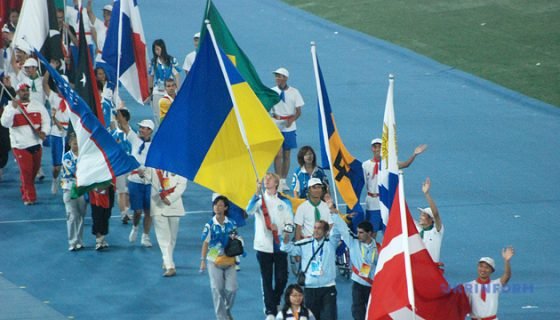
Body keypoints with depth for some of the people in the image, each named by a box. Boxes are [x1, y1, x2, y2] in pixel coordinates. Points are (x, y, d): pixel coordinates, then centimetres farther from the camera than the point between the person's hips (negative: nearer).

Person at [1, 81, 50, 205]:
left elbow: (46, 121, 7)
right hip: (20, 145, -4)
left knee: (34, 171, 12)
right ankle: (29, 197, 0)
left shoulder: (38, 106, 7)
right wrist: (13, 108, -24)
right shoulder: (11, 107, -2)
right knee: (26, 172, -8)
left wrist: (44, 132, -13)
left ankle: (25, 192, 32)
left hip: (36, 144, 4)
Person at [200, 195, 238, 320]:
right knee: (217, 290, -1)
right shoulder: (210, 225, -6)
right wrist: (203, 260, -4)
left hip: (229, 260, 2)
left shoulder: (231, 224, -1)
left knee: (231, 288, 0)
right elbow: (205, 244, -3)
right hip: (214, 261, -2)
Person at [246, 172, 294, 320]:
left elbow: (290, 224, 5)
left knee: (282, 277, 1)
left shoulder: (284, 201, 6)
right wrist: (257, 193, -29)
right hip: (264, 245, -1)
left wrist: (279, 228, -16)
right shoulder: (259, 199, 3)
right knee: (266, 279, 0)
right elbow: (249, 210, -18)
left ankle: (275, 302, 26)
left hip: (280, 245, 1)